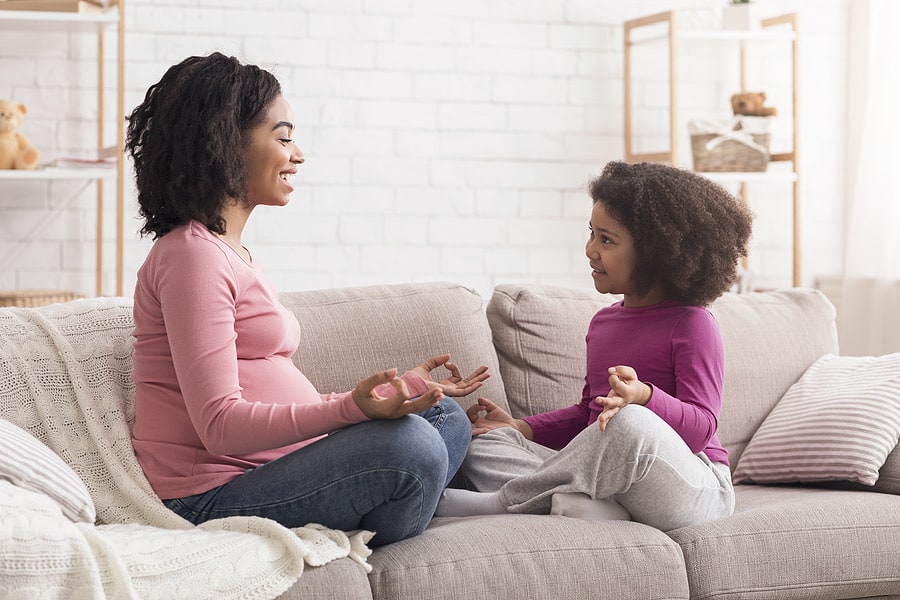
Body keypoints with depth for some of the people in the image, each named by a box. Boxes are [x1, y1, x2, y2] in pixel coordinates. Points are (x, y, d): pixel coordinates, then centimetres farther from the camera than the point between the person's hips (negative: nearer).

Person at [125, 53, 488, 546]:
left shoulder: (229, 253, 20)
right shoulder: (191, 255, -13)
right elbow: (220, 424, -21)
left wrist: (400, 387, 22)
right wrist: (351, 407, -33)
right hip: (212, 498, -10)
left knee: (447, 419, 12)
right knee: (410, 444, -27)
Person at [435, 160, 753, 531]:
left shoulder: (692, 324, -5)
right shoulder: (603, 323, 20)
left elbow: (702, 425, -14)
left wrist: (643, 396, -34)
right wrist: (520, 428, 12)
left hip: (694, 488, -7)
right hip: (606, 476, 8)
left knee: (631, 423, -41)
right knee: (482, 445, -9)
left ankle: (503, 502, -25)